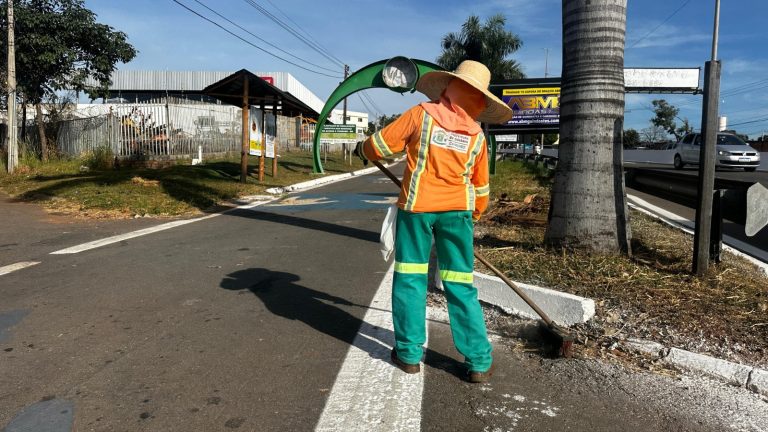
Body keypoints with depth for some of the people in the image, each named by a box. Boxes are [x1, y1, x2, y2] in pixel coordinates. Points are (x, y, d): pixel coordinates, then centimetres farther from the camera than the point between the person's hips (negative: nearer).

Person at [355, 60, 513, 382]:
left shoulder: (421, 114, -3)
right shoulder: (477, 135, 7)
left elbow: (380, 145, -2)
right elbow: (480, 186, 15)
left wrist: (363, 149, 20)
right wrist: (474, 216, 30)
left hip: (416, 207, -2)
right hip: (457, 211, 2)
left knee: (409, 279, 10)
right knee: (460, 285, 7)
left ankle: (409, 353, 16)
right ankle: (478, 363, 12)